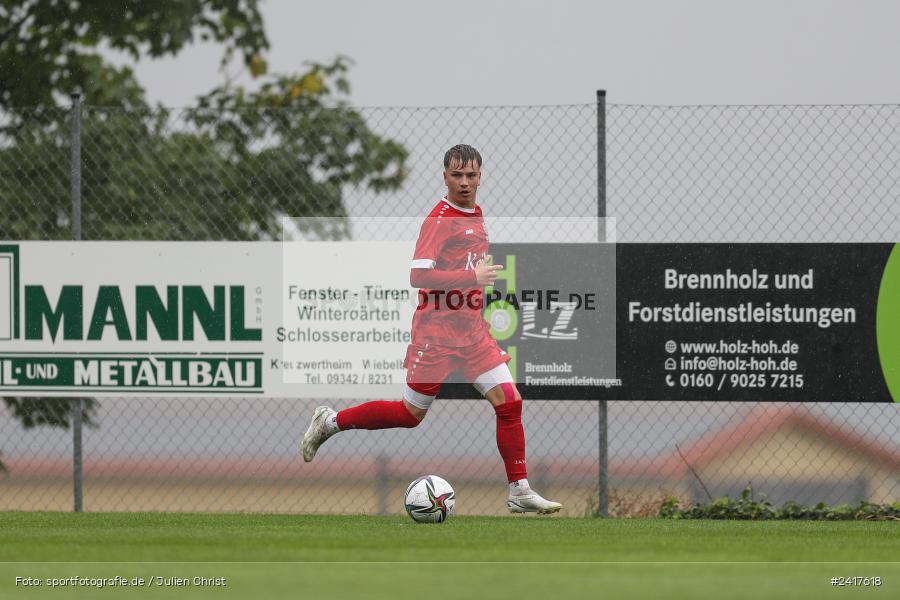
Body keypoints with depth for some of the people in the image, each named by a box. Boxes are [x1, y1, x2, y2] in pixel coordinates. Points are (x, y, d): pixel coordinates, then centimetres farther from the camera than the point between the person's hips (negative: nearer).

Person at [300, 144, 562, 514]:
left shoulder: (477, 216, 11)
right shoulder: (440, 219, -15)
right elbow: (418, 275, -24)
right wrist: (472, 278, -27)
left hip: (472, 331, 7)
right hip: (437, 331, -7)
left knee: (510, 402, -6)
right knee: (411, 414, 3)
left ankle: (519, 492, -2)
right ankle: (331, 421, 22)